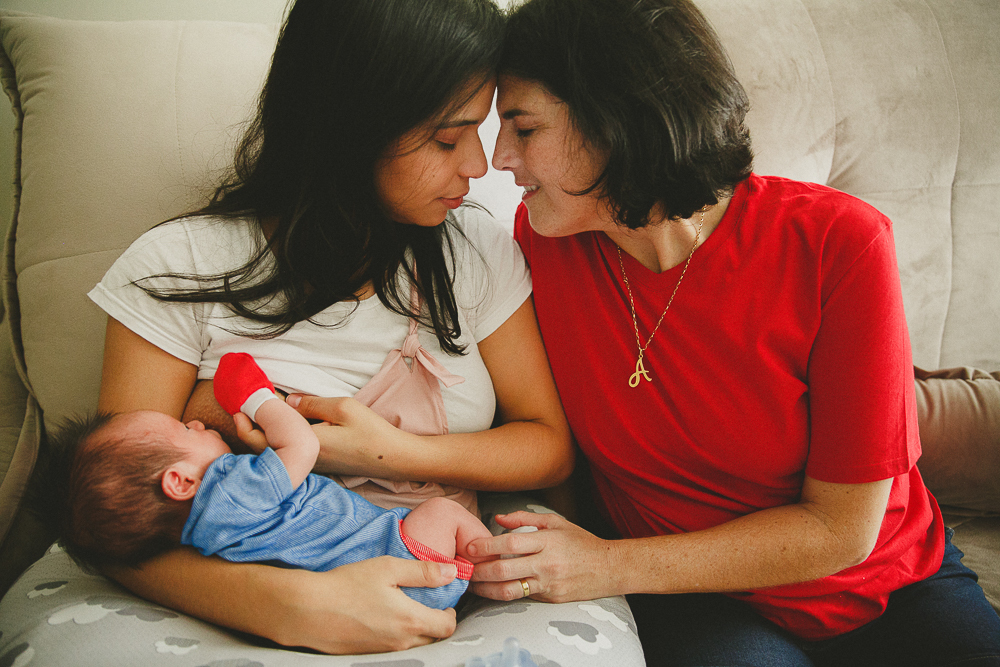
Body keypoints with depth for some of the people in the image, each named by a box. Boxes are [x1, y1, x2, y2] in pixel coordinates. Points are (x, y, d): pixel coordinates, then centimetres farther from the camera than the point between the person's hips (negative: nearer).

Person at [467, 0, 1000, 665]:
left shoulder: (838, 243, -20)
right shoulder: (543, 240, -10)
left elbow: (841, 530, -17)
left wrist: (607, 566, -21)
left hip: (894, 586, 0)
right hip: (699, 603, 0)